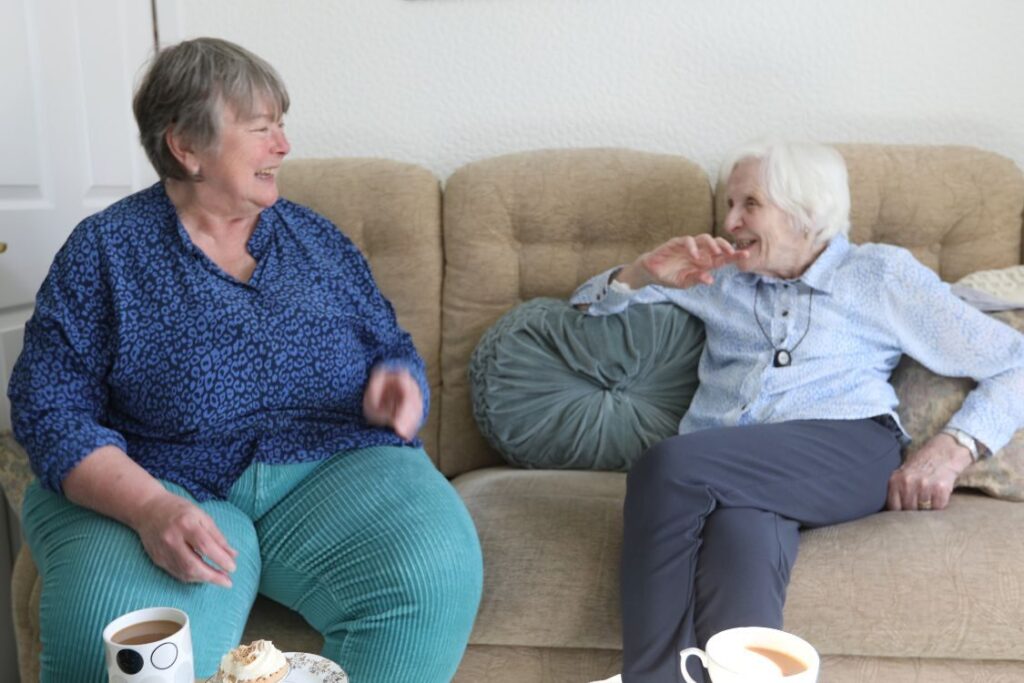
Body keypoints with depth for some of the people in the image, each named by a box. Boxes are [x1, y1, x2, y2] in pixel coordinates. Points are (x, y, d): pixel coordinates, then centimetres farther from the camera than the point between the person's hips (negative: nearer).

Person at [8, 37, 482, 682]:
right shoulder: (104, 250, 2)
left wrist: (396, 391, -11)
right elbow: (51, 411, -5)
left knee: (435, 573, -26)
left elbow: (394, 351, 15)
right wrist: (150, 508, -23)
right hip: (150, 486, -2)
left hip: (334, 470, 3)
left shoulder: (316, 239, 13)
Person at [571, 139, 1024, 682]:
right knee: (743, 557, -36)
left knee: (667, 466, -32)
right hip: (732, 472, 3)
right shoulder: (719, 277, 27)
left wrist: (953, 449, -6)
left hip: (847, 454, -2)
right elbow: (590, 304, 31)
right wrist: (646, 273, 10)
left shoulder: (881, 272, 17)